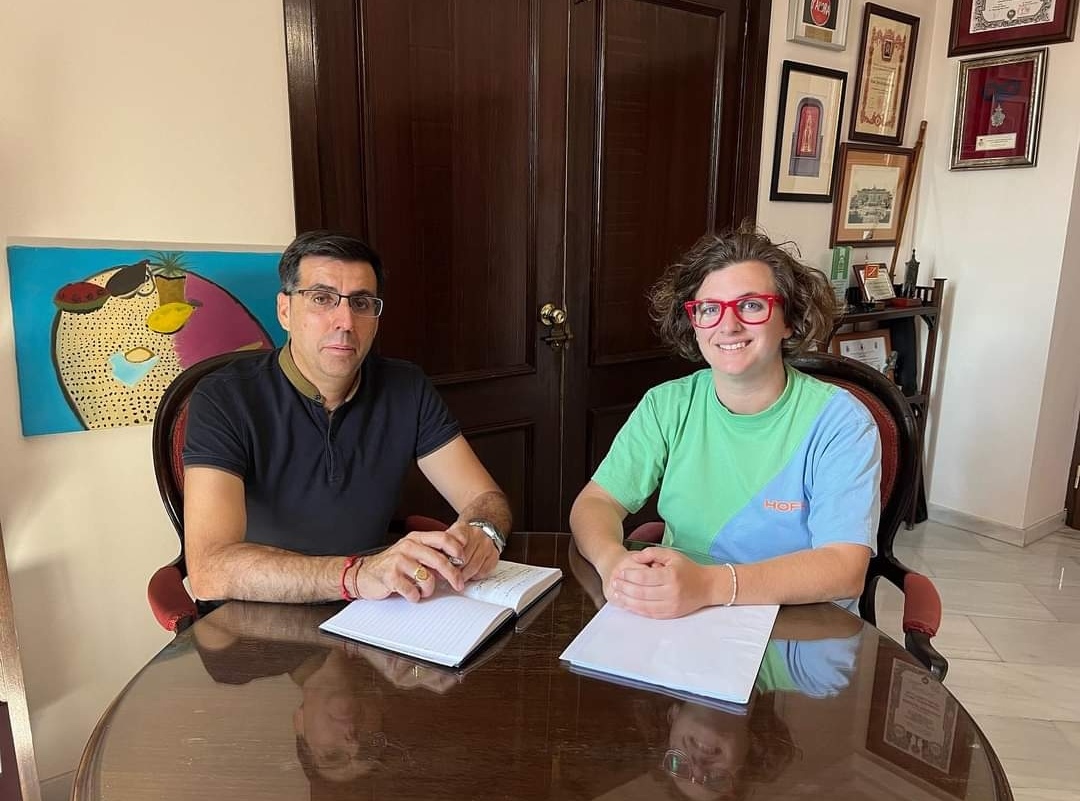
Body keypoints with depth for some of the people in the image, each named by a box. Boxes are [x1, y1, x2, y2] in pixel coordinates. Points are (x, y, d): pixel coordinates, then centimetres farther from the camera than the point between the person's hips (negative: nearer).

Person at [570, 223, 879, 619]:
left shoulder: (839, 422, -10)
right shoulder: (667, 405, -1)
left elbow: (844, 568, -19)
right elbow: (596, 502, -4)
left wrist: (708, 585, -34)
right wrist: (613, 560, -27)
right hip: (681, 629, 2)